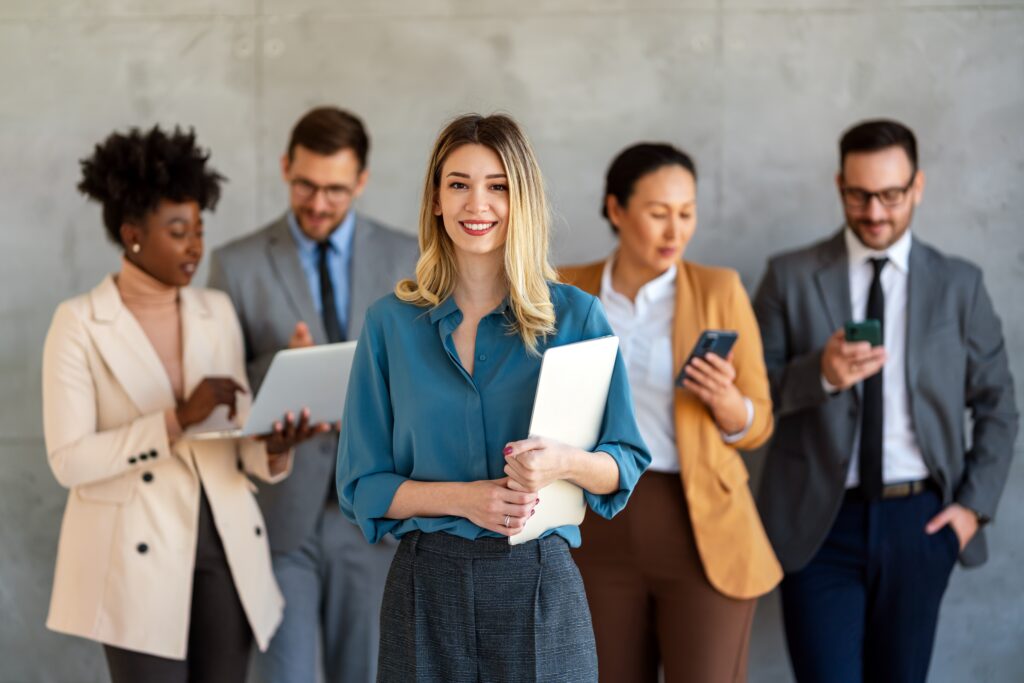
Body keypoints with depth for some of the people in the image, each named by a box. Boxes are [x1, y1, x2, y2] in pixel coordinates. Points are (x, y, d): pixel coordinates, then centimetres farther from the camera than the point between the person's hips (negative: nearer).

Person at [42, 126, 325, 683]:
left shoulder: (217, 312, 8)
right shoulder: (79, 324, -7)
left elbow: (238, 436, 9)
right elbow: (68, 460, -14)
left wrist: (272, 448, -15)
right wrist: (179, 419, -21)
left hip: (223, 543, 5)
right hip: (137, 555, -5)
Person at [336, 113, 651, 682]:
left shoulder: (576, 316, 2)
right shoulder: (391, 322, 4)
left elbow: (628, 464, 3)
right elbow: (362, 486, 3)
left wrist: (565, 463, -18)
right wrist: (463, 497, -13)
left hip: (540, 583, 0)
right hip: (428, 586, 1)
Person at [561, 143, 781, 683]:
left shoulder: (719, 290, -2)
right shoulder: (569, 293, 5)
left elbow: (756, 425, 2)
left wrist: (723, 400, -19)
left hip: (703, 532, -2)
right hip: (603, 532, 3)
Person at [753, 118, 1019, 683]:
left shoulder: (958, 285, 6)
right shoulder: (790, 278, 1)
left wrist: (975, 503, 1)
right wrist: (820, 373, -20)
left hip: (920, 523, 2)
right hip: (820, 523, -2)